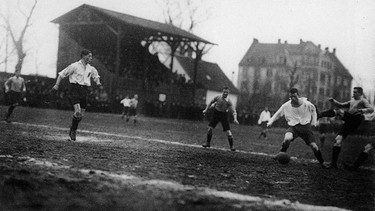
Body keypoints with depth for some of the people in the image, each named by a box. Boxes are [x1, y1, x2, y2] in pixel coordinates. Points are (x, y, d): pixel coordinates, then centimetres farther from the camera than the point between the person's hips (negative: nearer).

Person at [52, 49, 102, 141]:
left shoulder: (91, 69, 12)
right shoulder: (74, 66, -4)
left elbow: (96, 76, 30)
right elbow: (62, 74, 1)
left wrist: (98, 82, 9)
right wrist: (57, 85, -6)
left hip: (84, 91, 6)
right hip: (75, 89, -6)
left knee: (81, 115, 6)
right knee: (78, 112, -19)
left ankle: (73, 131, 27)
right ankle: (72, 130, 2)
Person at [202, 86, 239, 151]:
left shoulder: (229, 101, -16)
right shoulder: (218, 97, -11)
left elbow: (233, 111, -19)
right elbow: (211, 102, 8)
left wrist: (235, 119, -35)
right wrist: (206, 110, 9)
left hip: (224, 115, -2)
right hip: (216, 113, 2)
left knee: (228, 131, -10)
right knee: (210, 128, -1)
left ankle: (231, 146, 2)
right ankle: (208, 143, 18)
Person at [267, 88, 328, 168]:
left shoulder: (307, 104, -9)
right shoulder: (286, 106, -8)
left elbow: (313, 110, 13)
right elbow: (277, 114, 6)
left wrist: (314, 121, 8)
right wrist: (270, 122, -5)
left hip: (305, 126, 0)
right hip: (293, 126, 0)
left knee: (314, 146, -8)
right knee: (287, 138, -33)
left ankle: (322, 163, 15)